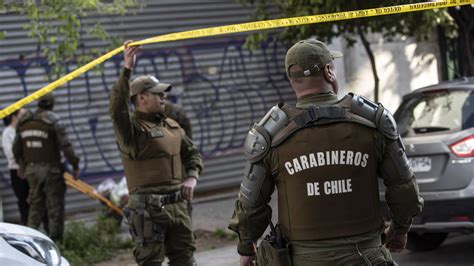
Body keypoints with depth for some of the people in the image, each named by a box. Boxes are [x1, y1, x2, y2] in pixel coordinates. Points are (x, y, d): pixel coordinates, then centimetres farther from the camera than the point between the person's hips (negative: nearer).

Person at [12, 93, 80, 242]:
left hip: (32, 170, 5)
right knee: (55, 206, 2)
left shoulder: (24, 122, 7)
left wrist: (23, 166, 25)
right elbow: (66, 146, -16)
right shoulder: (53, 122, -11)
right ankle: (55, 239, 3)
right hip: (50, 169, -5)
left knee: (36, 205, 14)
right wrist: (75, 165, -9)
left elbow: (16, 149, 13)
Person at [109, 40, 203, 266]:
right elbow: (117, 108, -28)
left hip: (177, 204, 7)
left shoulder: (172, 126, 16)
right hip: (148, 209, -7)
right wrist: (126, 71, -35)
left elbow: (191, 153, 26)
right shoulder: (132, 128, -8)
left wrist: (192, 177, 6)